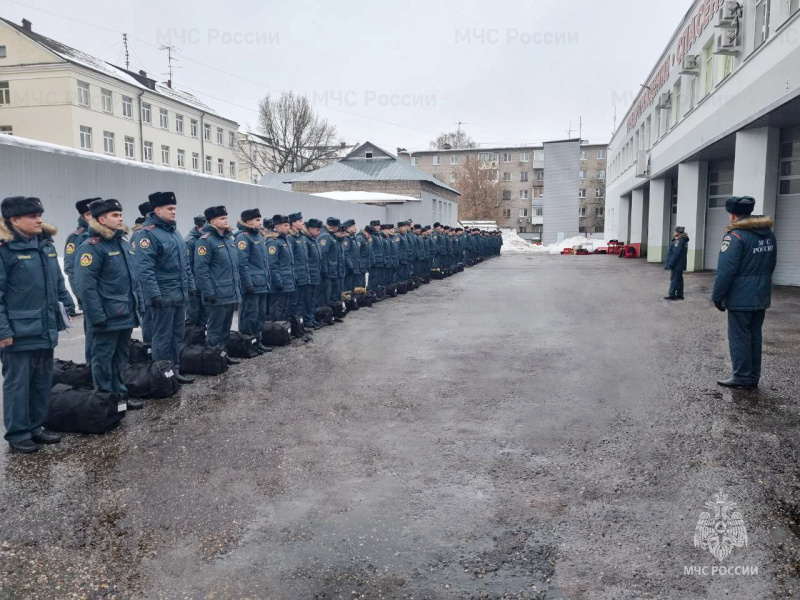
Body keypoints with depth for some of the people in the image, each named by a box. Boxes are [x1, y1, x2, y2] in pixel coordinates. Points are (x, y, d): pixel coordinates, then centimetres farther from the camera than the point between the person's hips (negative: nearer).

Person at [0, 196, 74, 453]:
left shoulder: (45, 245, 10)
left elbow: (58, 281, 19)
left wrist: (68, 303, 10)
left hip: (46, 329, 8)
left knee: (43, 382, 16)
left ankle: (35, 427, 29)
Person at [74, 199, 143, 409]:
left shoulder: (123, 242, 12)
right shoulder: (92, 247, -15)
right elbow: (85, 286, -21)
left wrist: (136, 306, 17)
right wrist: (97, 317, -23)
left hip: (126, 315, 9)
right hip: (107, 318, -8)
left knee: (121, 359, 18)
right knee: (103, 360, 4)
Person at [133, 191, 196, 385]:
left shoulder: (174, 232, 15)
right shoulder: (148, 233, -13)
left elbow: (185, 263, 21)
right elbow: (144, 267, -21)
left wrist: (190, 286, 16)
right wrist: (154, 294, -25)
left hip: (180, 295, 9)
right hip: (163, 297, -8)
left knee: (177, 336, 15)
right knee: (163, 339, 1)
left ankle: (175, 371, 25)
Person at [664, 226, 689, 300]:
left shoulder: (679, 241, -19)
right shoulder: (683, 241, 14)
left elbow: (676, 253, -23)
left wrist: (671, 263, -21)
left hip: (676, 264, -10)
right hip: (680, 264, 10)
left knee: (674, 279, -6)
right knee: (679, 279, 12)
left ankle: (671, 294, -3)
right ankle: (679, 294, 16)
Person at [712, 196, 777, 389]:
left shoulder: (735, 236, -18)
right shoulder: (769, 233, 10)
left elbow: (725, 271, -20)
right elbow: (770, 265, 19)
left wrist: (717, 297, -13)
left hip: (740, 299, -8)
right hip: (761, 297, 8)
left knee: (739, 337, 1)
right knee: (754, 336, 14)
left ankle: (742, 377, 5)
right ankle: (753, 377, 20)